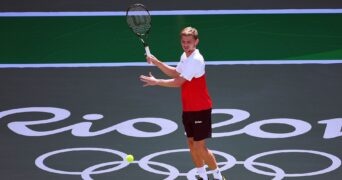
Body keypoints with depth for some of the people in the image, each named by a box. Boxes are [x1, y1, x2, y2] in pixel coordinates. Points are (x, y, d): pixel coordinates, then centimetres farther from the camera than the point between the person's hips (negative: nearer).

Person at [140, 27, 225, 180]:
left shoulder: (196, 60, -22)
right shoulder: (185, 56, 7)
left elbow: (178, 82, -24)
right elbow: (175, 73, 22)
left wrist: (156, 82, -17)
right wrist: (156, 62, 10)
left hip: (200, 110, -9)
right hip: (188, 109, 9)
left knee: (200, 146, -7)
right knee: (192, 143, 12)